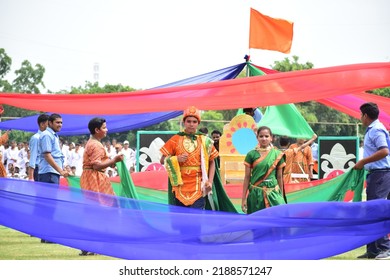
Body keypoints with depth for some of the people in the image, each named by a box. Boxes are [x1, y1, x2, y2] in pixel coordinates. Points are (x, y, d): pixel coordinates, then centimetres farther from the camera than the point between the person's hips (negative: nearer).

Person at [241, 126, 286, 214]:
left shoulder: (277, 154, 3)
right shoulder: (251, 154, 1)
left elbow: (279, 177, 8)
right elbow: (247, 177, 3)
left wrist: (282, 197, 9)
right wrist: (243, 198, 1)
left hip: (273, 193, 0)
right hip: (256, 193, 0)